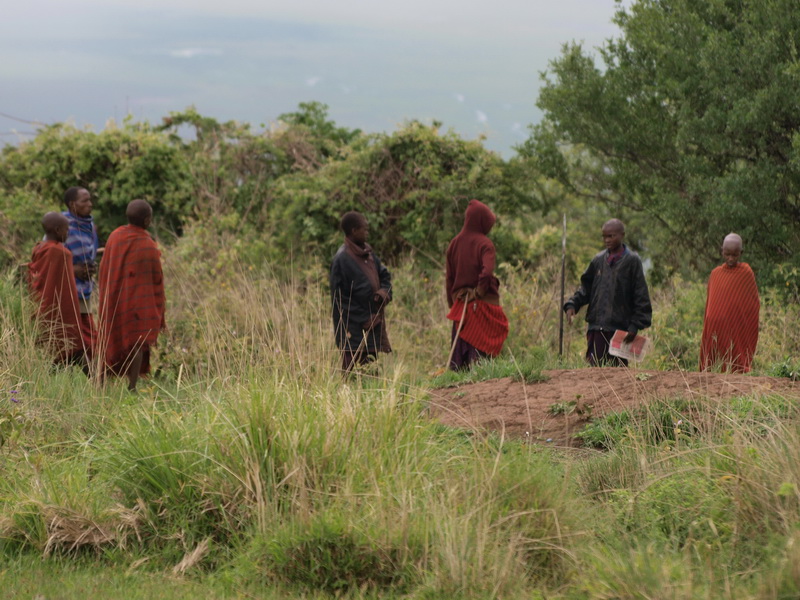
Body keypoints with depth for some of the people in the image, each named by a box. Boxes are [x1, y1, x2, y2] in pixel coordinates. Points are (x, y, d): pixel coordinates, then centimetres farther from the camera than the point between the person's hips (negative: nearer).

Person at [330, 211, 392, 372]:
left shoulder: (368, 253, 10)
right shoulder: (342, 259, -15)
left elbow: (384, 274, 20)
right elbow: (339, 298, -16)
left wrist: (384, 291, -3)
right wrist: (363, 319, -15)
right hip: (355, 331, -8)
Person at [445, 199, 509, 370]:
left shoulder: (455, 243, 6)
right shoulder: (484, 244, -11)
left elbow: (449, 277, 9)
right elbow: (486, 272, -25)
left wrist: (452, 303, 15)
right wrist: (479, 292, -10)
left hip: (460, 304, 5)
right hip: (483, 304, -5)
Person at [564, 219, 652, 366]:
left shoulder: (632, 261, -2)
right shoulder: (598, 260, 10)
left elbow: (641, 297, -3)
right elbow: (586, 288, 17)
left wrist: (635, 326, -9)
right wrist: (572, 304, -1)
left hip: (620, 328, -4)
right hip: (597, 328, 4)